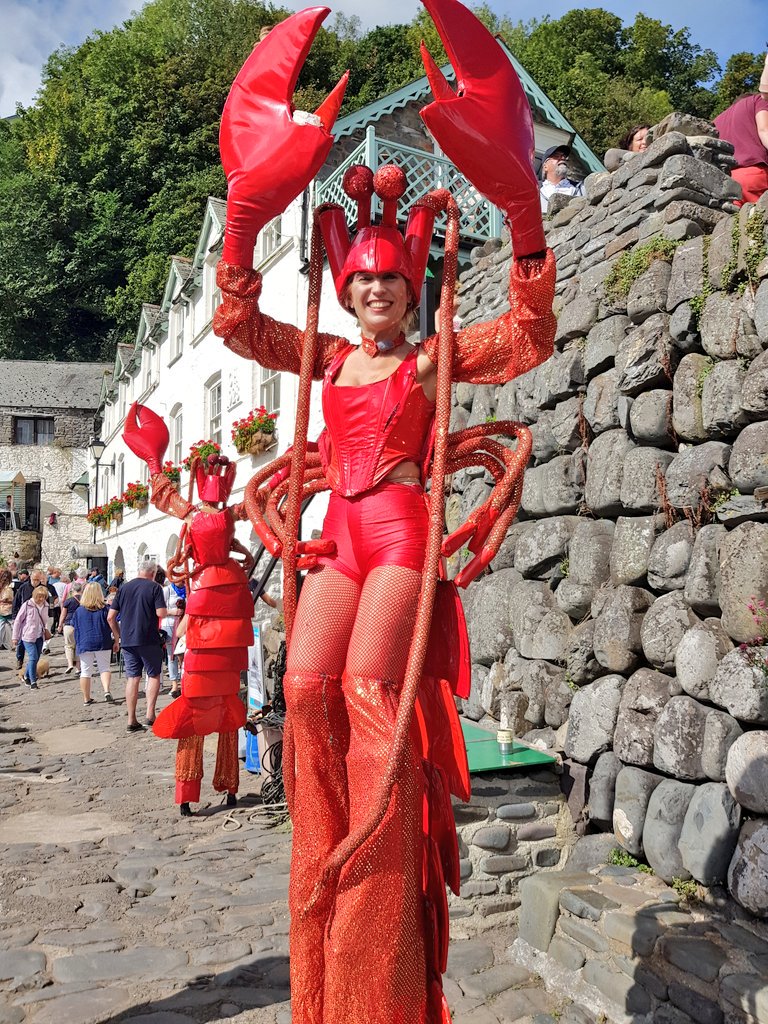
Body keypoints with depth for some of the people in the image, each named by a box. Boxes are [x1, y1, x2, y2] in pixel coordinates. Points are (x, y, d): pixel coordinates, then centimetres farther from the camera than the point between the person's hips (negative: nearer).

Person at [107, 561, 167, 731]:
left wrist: (119, 636, 16)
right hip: (149, 640, -4)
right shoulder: (154, 587, -5)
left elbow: (110, 617, 6)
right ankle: (150, 715, 1)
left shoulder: (124, 587, 8)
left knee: (132, 678, 7)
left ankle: (132, 721, 9)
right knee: (153, 675, 10)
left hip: (127, 640, 4)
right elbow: (161, 613, -14)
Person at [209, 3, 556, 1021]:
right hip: (341, 532, 5)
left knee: (369, 681, -20)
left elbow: (527, 340, -5)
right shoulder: (328, 355, 18)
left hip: (402, 528, -5)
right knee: (306, 682, -14)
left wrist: (524, 223, -13)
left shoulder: (434, 355, 6)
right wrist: (244, 220, 7)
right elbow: (238, 324, 17)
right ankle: (335, 841, 7)